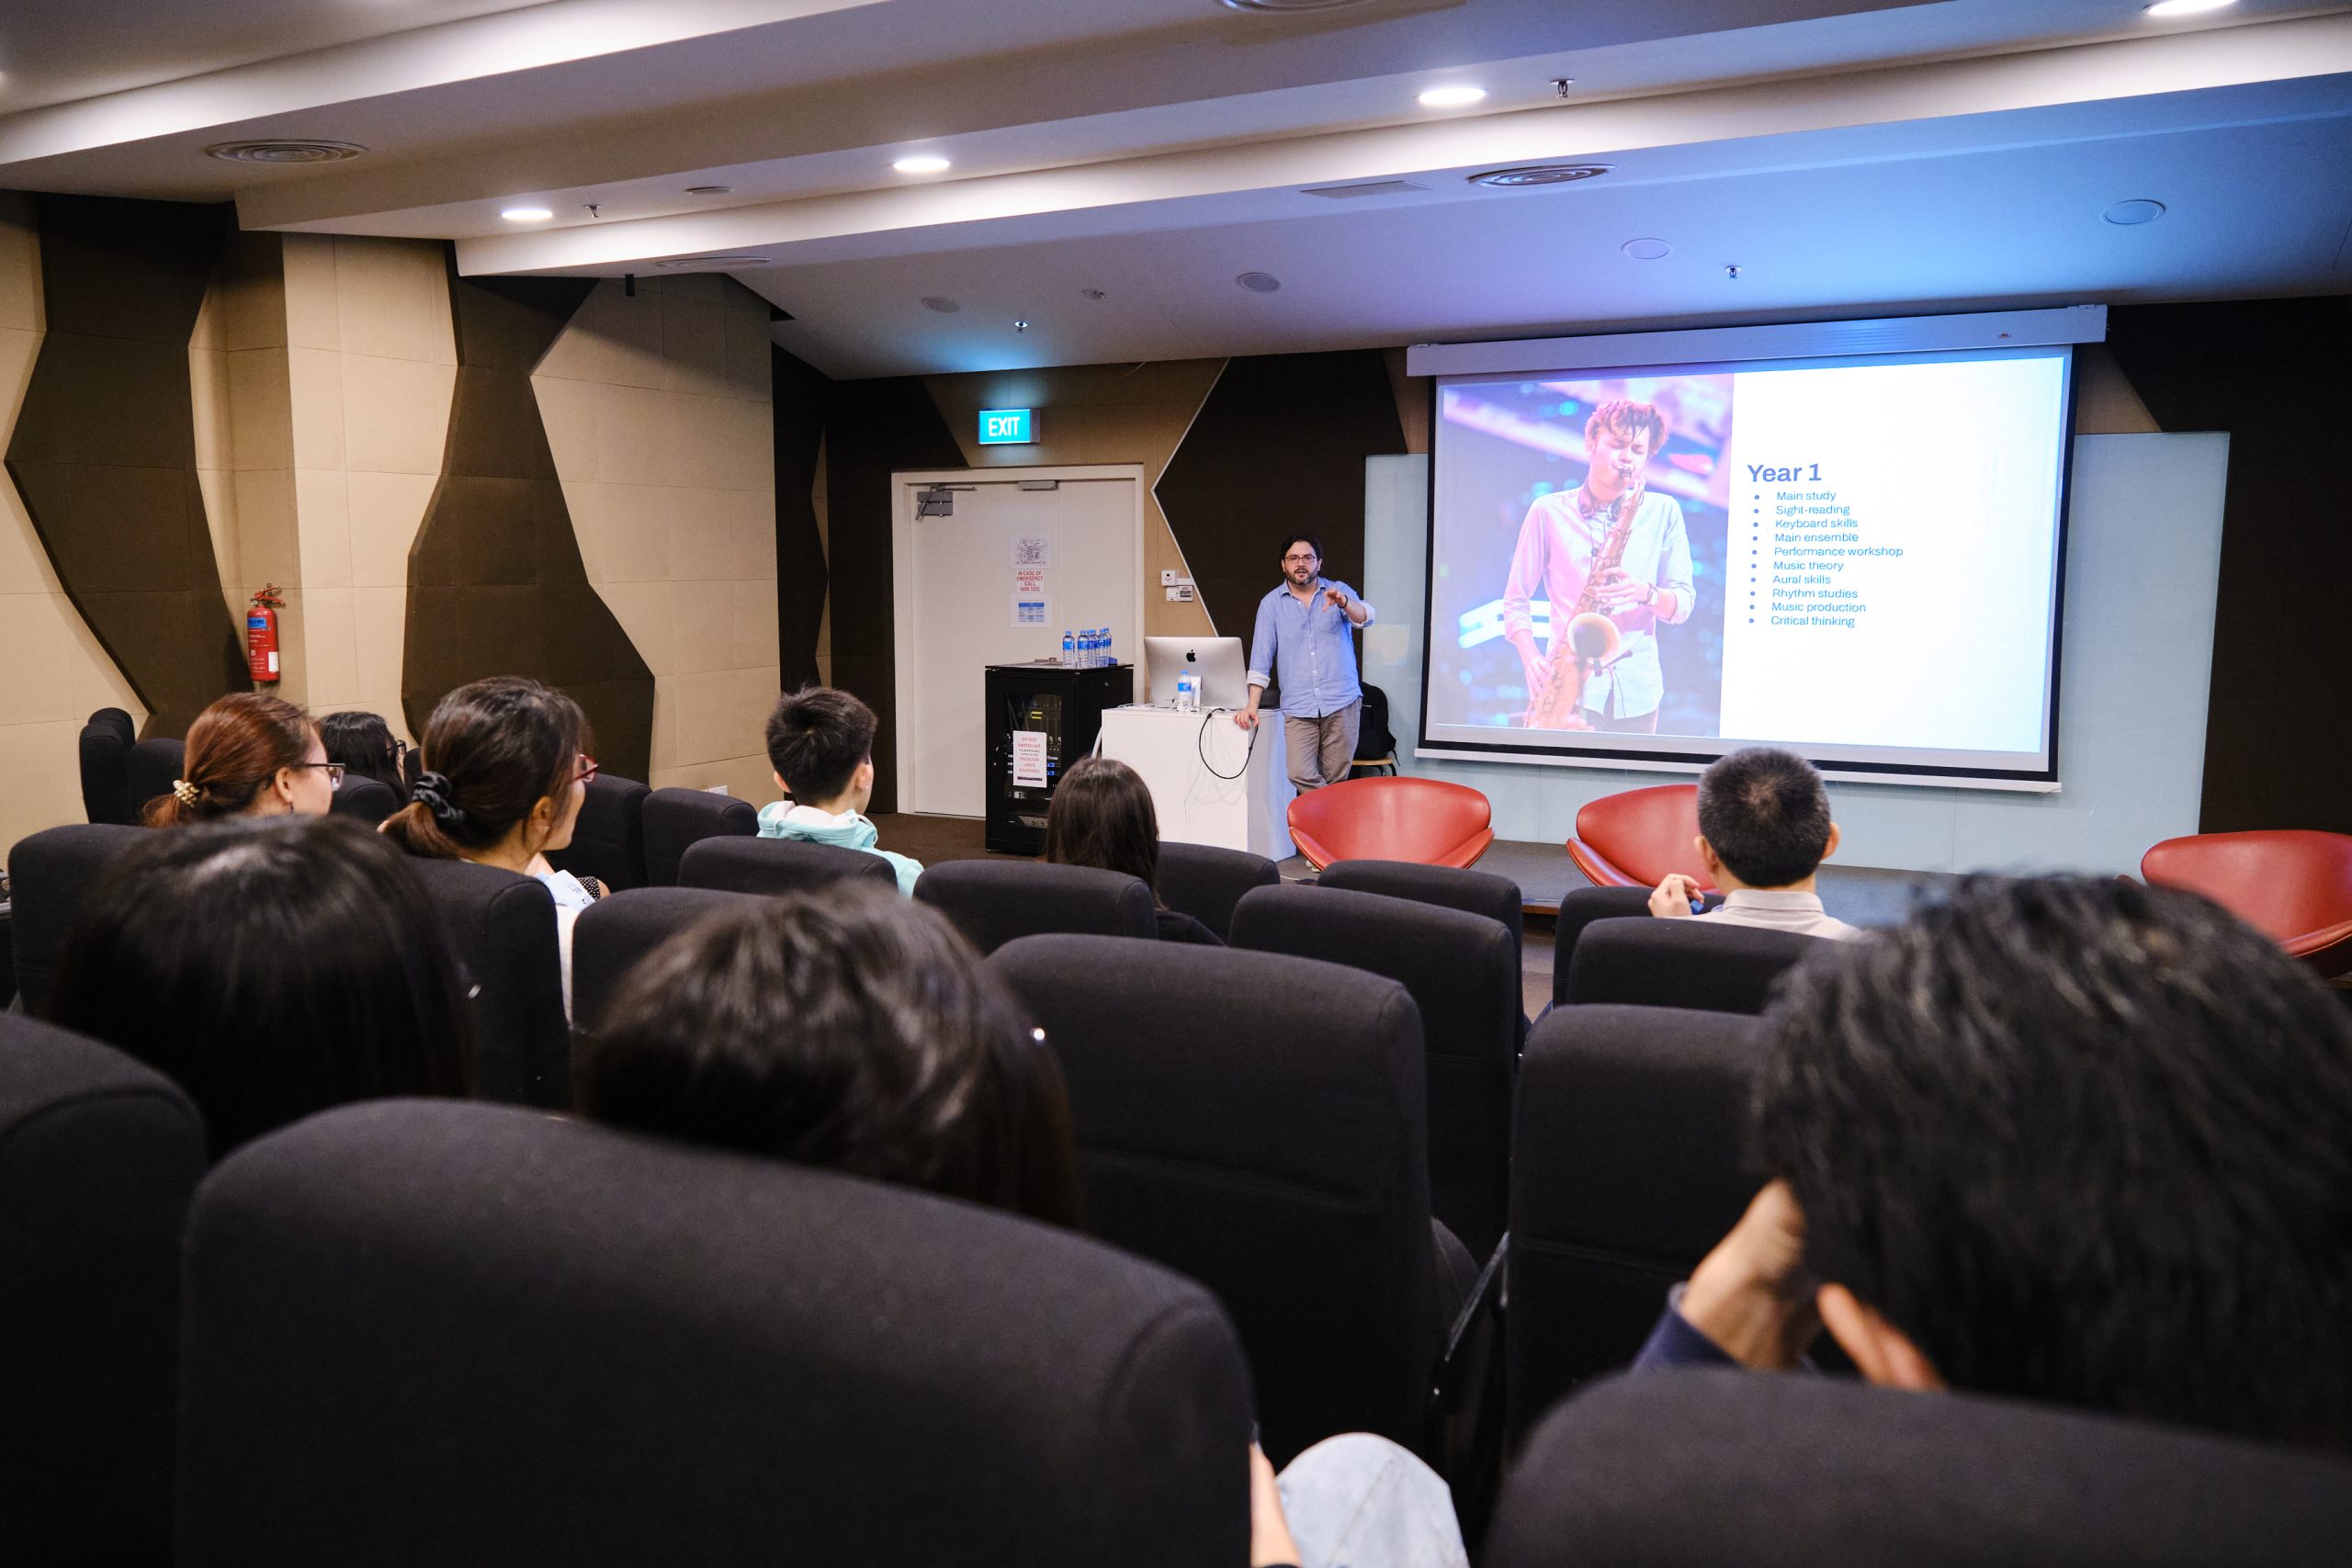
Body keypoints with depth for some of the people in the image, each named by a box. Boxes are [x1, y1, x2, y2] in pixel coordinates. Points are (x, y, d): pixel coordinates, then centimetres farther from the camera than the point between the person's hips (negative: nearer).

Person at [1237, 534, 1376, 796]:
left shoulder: (1338, 591, 7)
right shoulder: (1271, 604, 7)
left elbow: (1365, 617, -12)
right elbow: (1261, 657, 4)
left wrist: (1343, 603, -34)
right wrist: (1252, 704, -5)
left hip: (1342, 703, 0)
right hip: (1298, 708, 0)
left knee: (1336, 780, 0)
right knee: (1300, 775, -16)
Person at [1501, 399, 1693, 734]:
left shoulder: (1663, 512, 9)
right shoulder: (1549, 511, 5)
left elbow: (1683, 606, 7)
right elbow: (1515, 600, 6)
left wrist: (1646, 593, -15)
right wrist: (1531, 658, -12)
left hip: (1636, 691, 2)